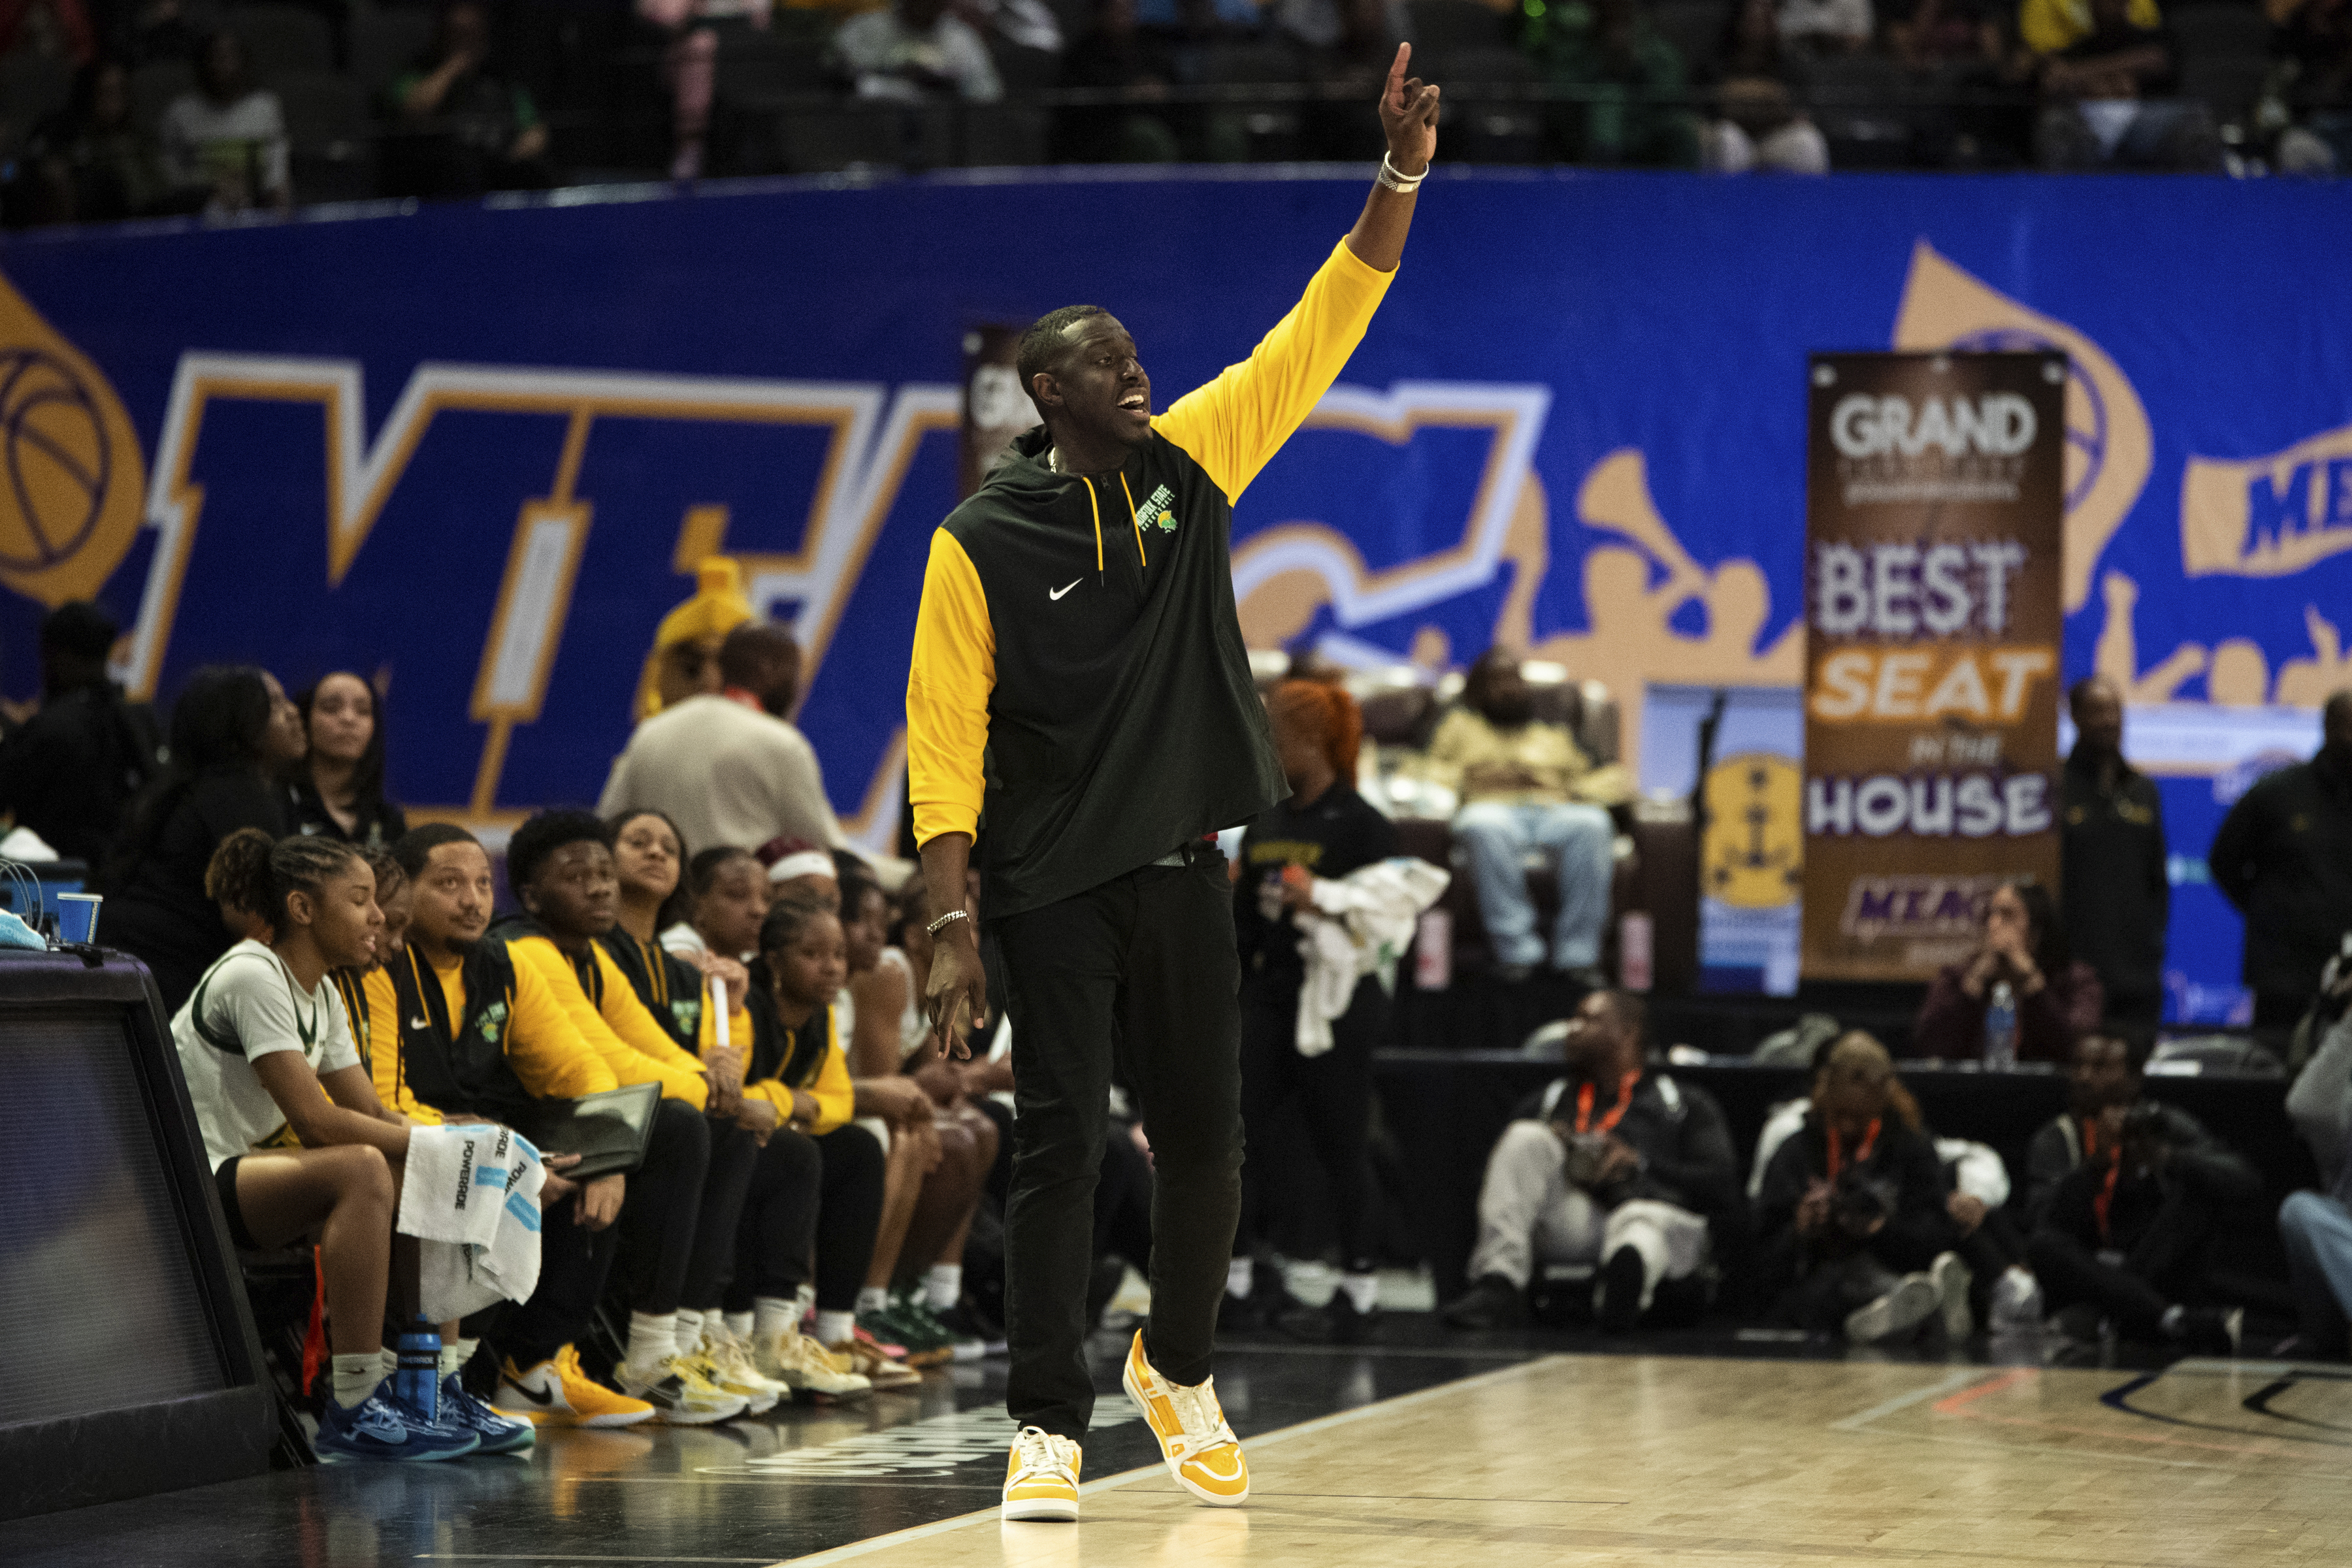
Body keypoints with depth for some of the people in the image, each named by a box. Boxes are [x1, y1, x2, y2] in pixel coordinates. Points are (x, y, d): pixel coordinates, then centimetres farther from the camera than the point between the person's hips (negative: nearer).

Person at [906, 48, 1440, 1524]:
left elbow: (1317, 337, 0)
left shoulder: (1190, 466, 3)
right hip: (1054, 887, -4)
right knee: (1062, 1148, -5)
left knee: (1205, 1141, 9)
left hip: (1183, 871, 4)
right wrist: (953, 925, -15)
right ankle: (1050, 1429, 1)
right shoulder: (982, 542, -8)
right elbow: (945, 738, -9)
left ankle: (1180, 1371, 32)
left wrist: (1401, 176, -10)